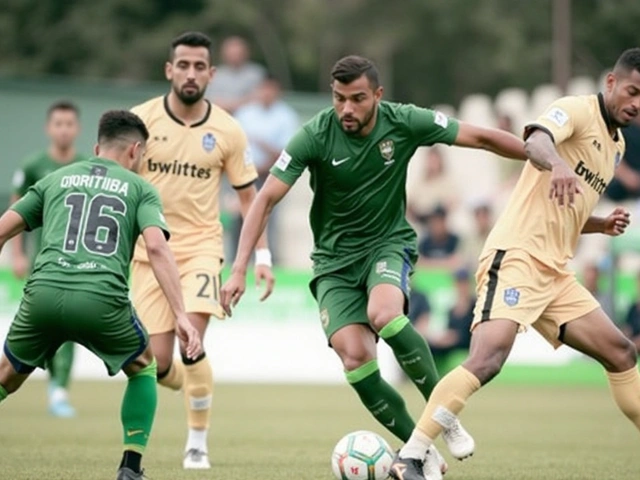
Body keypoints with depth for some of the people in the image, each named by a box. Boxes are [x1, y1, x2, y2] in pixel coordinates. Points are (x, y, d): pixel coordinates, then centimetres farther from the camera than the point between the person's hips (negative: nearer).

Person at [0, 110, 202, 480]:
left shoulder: (56, 179, 25)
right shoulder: (140, 189, 17)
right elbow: (156, 247, 0)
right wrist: (181, 315, -5)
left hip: (44, 293, 2)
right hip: (102, 299, -2)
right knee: (143, 369, 25)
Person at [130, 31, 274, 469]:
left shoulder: (227, 131, -2)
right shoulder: (141, 120, -4)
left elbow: (248, 195, 7)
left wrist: (262, 256, 2)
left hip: (200, 248, -1)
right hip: (148, 251, 1)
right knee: (156, 363, -1)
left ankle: (198, 442, -6)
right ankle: (197, 387, 37)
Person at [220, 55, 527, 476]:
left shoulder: (404, 122, -13)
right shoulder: (315, 136, -16)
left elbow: (480, 137, -5)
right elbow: (267, 198, -14)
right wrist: (240, 268, -22)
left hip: (389, 242, -1)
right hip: (335, 258, 1)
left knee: (383, 314, -34)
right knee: (355, 358, -19)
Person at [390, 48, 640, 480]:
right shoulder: (577, 110, -4)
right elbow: (535, 142, -29)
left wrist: (603, 225, 11)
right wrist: (558, 165, -51)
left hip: (555, 273, 9)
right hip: (517, 256, -9)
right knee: (488, 359, -25)